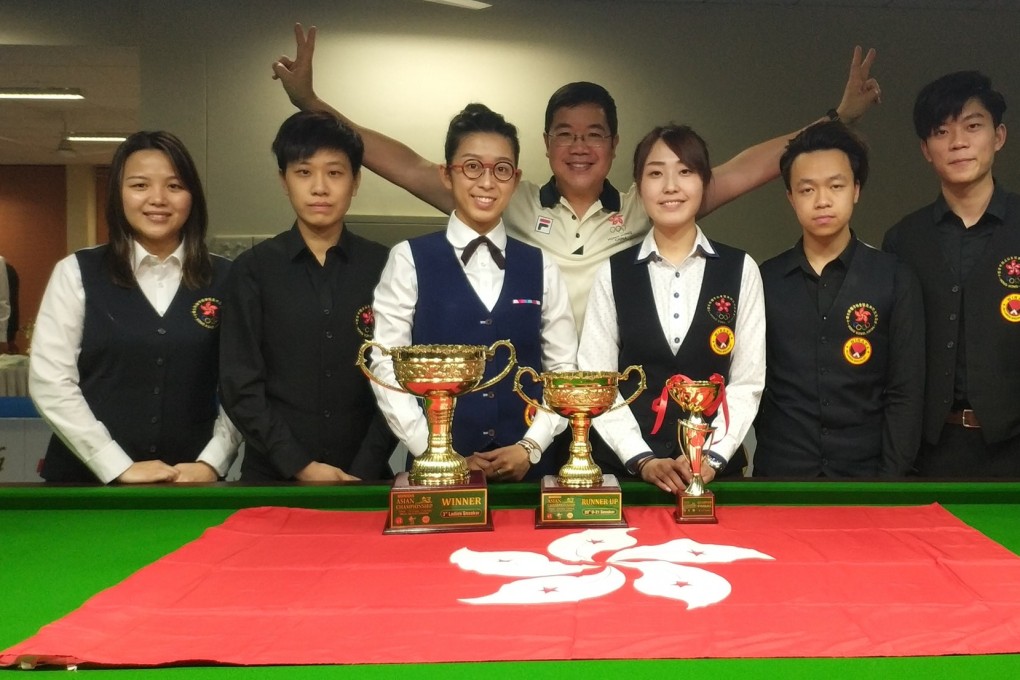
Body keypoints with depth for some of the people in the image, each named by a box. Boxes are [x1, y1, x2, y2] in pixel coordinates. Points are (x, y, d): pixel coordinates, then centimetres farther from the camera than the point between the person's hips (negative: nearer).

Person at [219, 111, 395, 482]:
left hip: (363, 477, 0)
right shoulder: (252, 269, -1)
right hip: (273, 474, 0)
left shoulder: (383, 267, 0)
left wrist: (364, 472, -10)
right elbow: (240, 385, -4)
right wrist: (299, 465, -11)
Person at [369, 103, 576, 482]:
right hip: (437, 469, -2)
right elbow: (387, 367, -5)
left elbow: (564, 369, 5)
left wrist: (531, 446, -6)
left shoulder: (541, 267, 6)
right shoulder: (409, 260, -2)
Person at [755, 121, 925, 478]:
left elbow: (905, 394, -2)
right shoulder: (765, 280, 1)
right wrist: (767, 448, -4)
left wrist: (890, 478, -9)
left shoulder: (895, 280, -1)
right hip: (779, 474, 1)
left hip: (866, 473, 0)